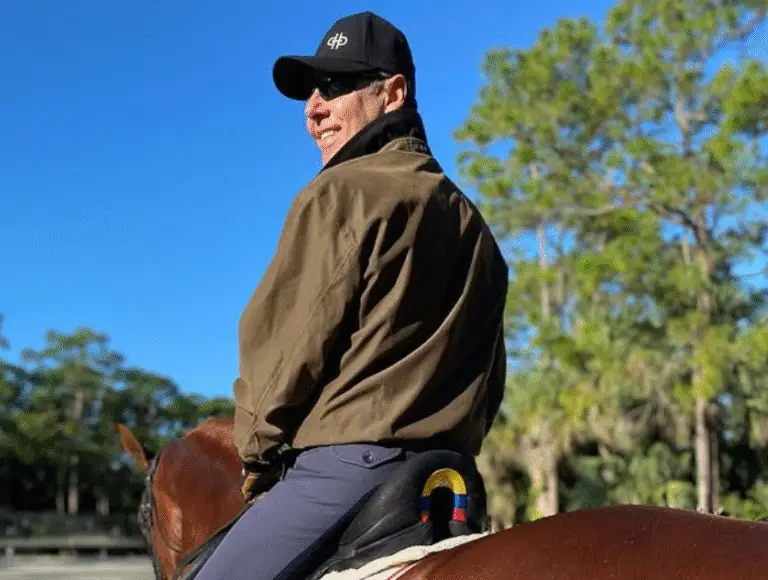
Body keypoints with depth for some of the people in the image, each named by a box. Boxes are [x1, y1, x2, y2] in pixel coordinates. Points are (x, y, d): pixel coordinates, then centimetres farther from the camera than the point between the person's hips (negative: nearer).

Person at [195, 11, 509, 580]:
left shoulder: (341, 193, -6)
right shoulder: (471, 222, 17)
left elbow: (284, 347, -7)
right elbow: (489, 375, 17)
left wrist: (258, 455, 7)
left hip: (346, 464, -9)